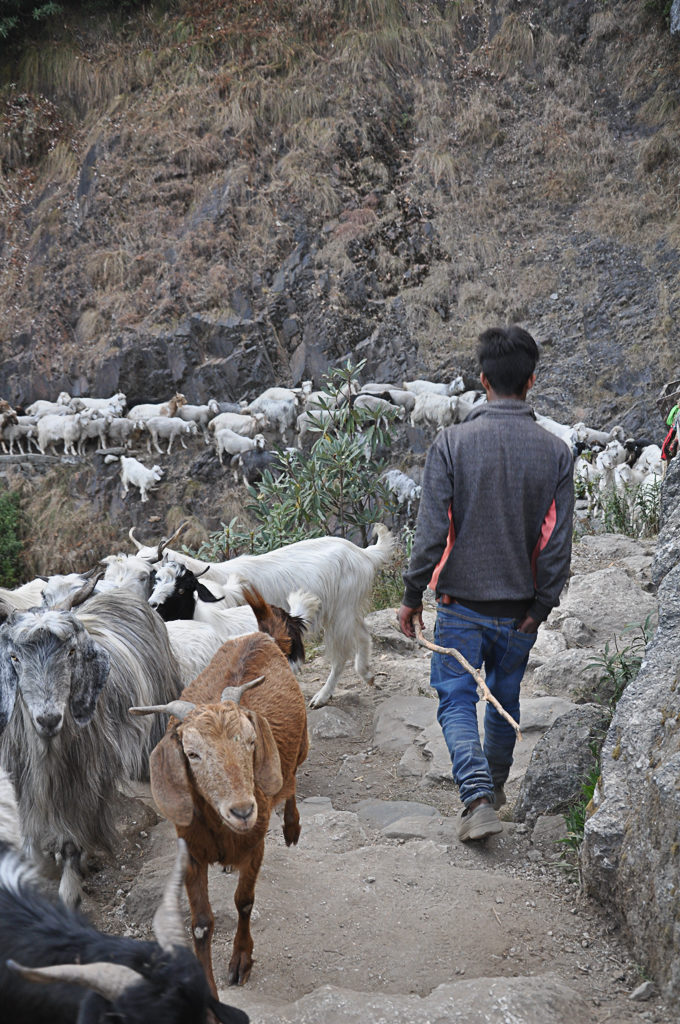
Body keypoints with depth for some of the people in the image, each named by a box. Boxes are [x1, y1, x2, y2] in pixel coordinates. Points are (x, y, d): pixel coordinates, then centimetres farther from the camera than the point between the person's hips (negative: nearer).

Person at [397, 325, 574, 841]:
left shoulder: (451, 442, -12)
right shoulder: (556, 452, -6)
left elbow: (432, 530, -12)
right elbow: (558, 540, -5)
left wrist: (412, 595, -2)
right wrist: (541, 606, 4)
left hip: (462, 603, -3)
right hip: (521, 606, 3)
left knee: (456, 702, 6)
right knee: (506, 698, 21)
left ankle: (478, 798, -11)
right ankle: (496, 787, 37)